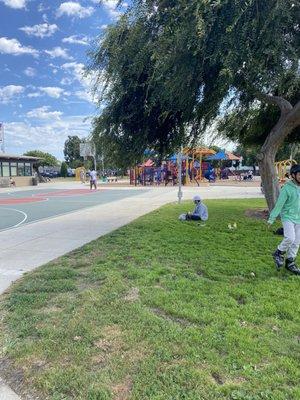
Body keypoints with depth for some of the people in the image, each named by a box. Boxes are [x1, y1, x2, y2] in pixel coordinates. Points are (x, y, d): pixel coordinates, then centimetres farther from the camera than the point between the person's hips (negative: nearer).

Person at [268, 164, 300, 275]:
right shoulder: (287, 188, -13)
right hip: (288, 217, -5)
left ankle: (290, 262, 22)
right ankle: (279, 253, 8)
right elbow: (279, 204, -13)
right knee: (290, 238, -19)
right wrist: (271, 219, -14)